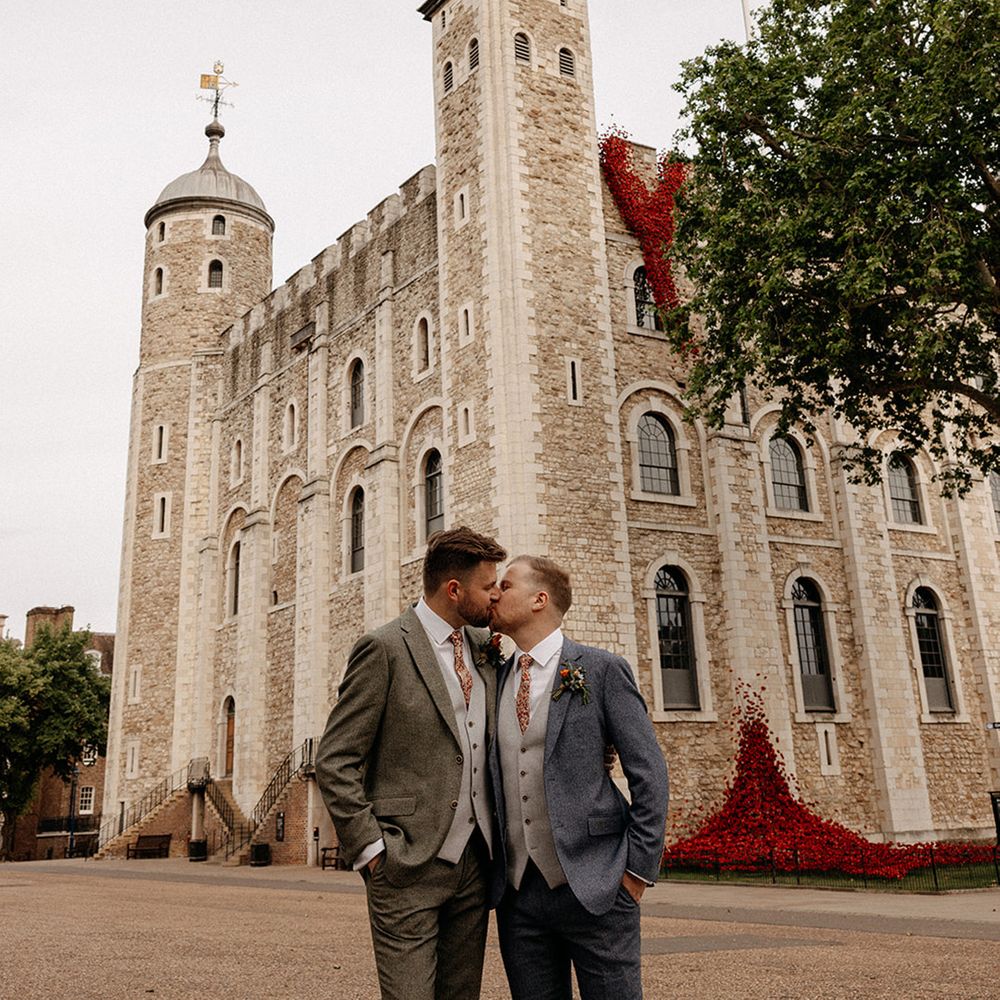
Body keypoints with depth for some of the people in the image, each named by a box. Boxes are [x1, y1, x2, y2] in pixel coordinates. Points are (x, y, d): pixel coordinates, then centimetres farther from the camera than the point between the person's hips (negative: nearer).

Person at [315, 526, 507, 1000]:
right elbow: (334, 762, -10)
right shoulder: (384, 648, -11)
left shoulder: (485, 647, 8)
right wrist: (371, 849, -13)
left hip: (474, 863, 6)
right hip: (409, 869, -6)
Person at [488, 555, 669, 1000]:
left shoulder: (601, 670, -5)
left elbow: (649, 774, -5)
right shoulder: (496, 680, 10)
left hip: (593, 889, -4)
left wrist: (638, 870, -7)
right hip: (516, 894, 5)